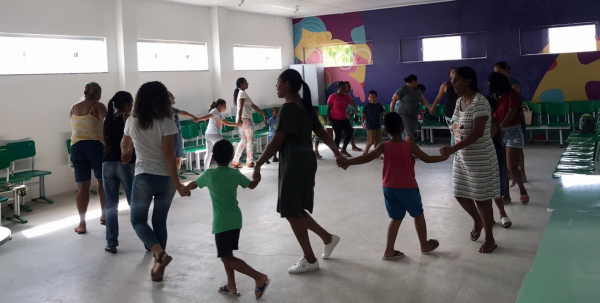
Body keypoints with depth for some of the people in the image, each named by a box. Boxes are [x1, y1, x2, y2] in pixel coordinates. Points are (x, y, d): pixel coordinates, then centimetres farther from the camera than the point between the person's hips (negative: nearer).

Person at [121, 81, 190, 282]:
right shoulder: (166, 122, -7)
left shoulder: (132, 121, 2)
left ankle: (160, 254, -13)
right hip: (165, 178, 1)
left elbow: (124, 145, 22)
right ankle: (157, 266, 18)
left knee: (138, 220, 11)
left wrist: (126, 155, 46)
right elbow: (169, 155, -13)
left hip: (143, 177, 0)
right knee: (160, 221, 14)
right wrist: (177, 183, -10)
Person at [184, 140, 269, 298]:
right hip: (236, 219, 6)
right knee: (226, 254, 20)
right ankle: (231, 286, 22)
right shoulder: (235, 174, 4)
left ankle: (259, 277, -11)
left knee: (227, 257, -3)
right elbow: (252, 185, 21)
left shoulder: (209, 174, -5)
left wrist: (183, 188, 34)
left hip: (222, 222, -6)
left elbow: (193, 185, 13)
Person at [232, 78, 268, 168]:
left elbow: (253, 105, 23)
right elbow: (241, 107, -24)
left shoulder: (242, 93, 20)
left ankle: (235, 161, 9)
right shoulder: (243, 93, -10)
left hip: (244, 119, 10)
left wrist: (263, 114, 24)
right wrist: (239, 118, -35)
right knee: (250, 140, -3)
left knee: (244, 141, 11)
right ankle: (250, 162, 0)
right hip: (246, 119, -10)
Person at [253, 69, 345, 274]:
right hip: (305, 162, 9)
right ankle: (328, 238, 28)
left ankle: (310, 260, 13)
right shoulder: (305, 106, 11)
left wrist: (258, 165, -15)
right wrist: (337, 152, 30)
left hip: (294, 165, -9)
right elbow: (322, 133, 18)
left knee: (292, 212, 2)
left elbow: (276, 142, -20)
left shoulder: (288, 108, -17)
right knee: (294, 210, 19)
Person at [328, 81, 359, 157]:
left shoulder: (347, 96, 1)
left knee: (350, 132, 1)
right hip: (335, 119, -6)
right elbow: (328, 109, -8)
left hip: (344, 119, 6)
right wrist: (328, 119, -15)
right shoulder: (332, 97, -12)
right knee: (338, 135, -5)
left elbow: (353, 103, -16)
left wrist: (356, 108, -39)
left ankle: (343, 150, 16)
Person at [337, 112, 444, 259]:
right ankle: (425, 245, 31)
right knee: (418, 214, 18)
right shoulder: (410, 146, -10)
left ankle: (389, 250, 11)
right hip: (408, 188, -2)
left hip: (389, 188, 3)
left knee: (396, 218, 14)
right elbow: (427, 159, -3)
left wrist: (347, 162, -14)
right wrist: (444, 157, 13)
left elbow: (366, 158, -14)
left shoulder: (384, 146, -7)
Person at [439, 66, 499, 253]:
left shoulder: (479, 102, -20)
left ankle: (490, 239, 18)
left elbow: (477, 132, -27)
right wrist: (456, 151, 15)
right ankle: (477, 221, 43)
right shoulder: (459, 101, 7)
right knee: (460, 194, 15)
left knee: (481, 198, 2)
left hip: (480, 158, -8)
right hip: (462, 157, 8)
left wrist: (453, 149, -32)